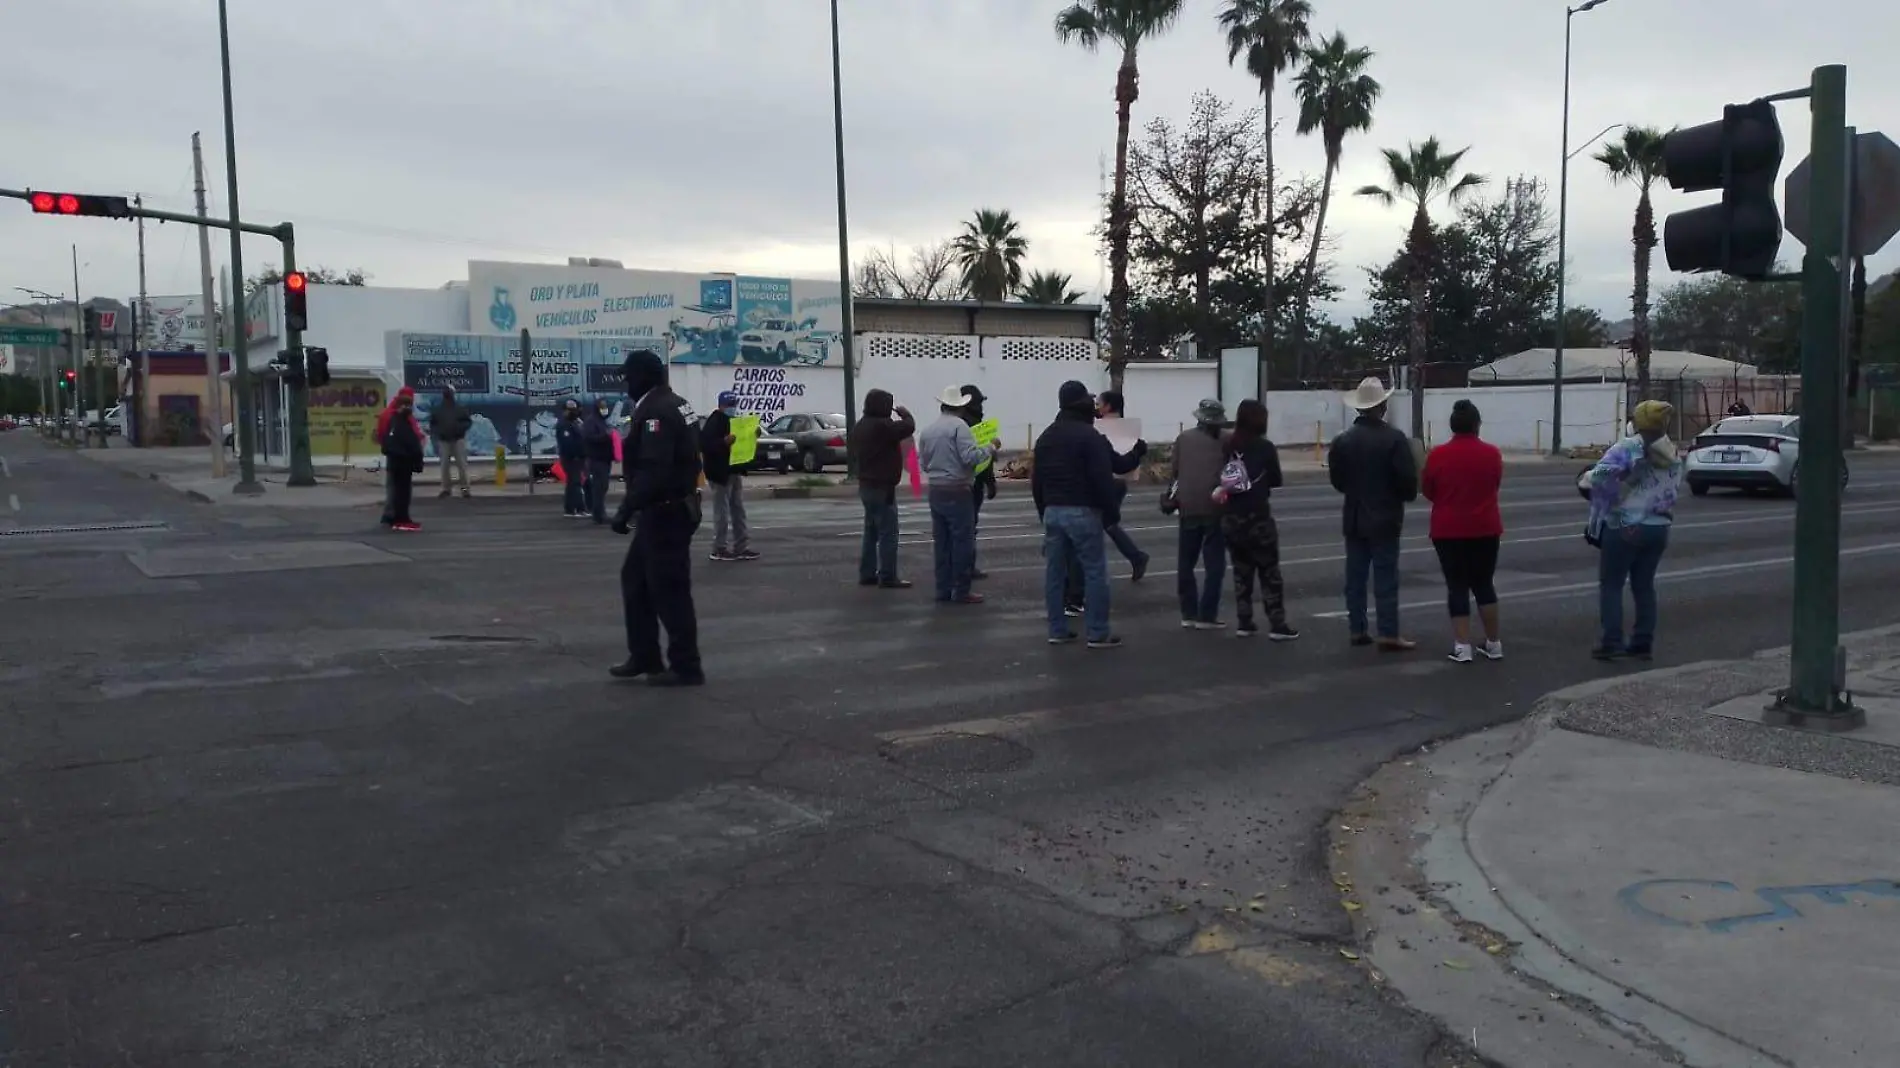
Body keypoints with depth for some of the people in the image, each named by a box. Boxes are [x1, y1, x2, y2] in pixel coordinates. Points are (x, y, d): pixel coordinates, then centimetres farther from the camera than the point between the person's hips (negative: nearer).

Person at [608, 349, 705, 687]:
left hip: (665, 512, -11)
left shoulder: (656, 410, -19)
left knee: (668, 589, -4)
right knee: (635, 580, 17)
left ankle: (686, 667, 3)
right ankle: (644, 657, 24)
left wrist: (626, 509, -26)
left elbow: (653, 470, -29)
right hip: (665, 509, 11)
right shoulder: (668, 404, 14)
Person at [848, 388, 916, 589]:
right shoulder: (881, 426, -20)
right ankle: (888, 577, -5)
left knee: (872, 532, 15)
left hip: (866, 485, 10)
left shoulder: (860, 427, 10)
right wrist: (903, 412, 3)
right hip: (882, 487, -10)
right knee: (888, 533, -6)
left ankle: (867, 573, 18)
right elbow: (909, 426, -19)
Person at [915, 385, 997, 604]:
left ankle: (943, 590, 14)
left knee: (942, 543, 11)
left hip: (936, 491, 6)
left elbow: (923, 464, 13)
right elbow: (970, 457, -20)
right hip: (958, 491, -6)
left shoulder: (927, 430, 8)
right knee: (963, 541, 0)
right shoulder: (959, 426, -11)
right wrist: (990, 448, -6)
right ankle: (961, 592, 0)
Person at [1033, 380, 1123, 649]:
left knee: (1054, 571, 9)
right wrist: (1112, 512, -8)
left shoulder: (1046, 436, 14)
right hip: (1082, 511, -7)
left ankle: (1057, 630, 12)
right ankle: (1098, 634, -2)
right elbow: (1103, 479, -15)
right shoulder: (1089, 436, -10)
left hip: (1052, 511, 7)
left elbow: (1037, 480, 17)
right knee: (1095, 571, -2)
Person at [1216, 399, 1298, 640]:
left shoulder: (1228, 447, 2)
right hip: (1257, 518, -4)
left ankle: (1243, 623, 15)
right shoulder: (1265, 447, -7)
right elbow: (1276, 481, 2)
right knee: (1269, 572, 4)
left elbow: (1222, 479, 1)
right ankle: (1277, 625, 4)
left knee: (1241, 571, 13)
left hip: (1230, 519, 4)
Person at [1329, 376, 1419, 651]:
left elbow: (1337, 480, 6)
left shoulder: (1342, 440, 2)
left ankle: (1357, 630, 13)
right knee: (1385, 577, -2)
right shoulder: (1394, 438, -13)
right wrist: (1407, 495, 5)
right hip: (1385, 518, -4)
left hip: (1354, 518, 5)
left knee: (1355, 575, 9)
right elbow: (1408, 478, -15)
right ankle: (1389, 635, -2)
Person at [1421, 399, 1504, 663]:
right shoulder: (1492, 453, -4)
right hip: (1485, 529, 2)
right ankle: (1494, 644, 17)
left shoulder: (1437, 455, -9)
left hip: (1448, 530, -2)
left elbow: (1427, 491, 2)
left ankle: (1462, 647, -2)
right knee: (1484, 585, 13)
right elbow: (1495, 485, 11)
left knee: (1457, 586, 3)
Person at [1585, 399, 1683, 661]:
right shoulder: (1674, 456, 10)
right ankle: (1643, 643, 15)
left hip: (1624, 527, -6)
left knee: (1611, 585, 2)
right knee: (1644, 585, 14)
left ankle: (1612, 642, -2)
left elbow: (1602, 474, -28)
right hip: (1658, 528, 6)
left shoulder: (1628, 448, -14)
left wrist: (1588, 476, -11)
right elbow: (1674, 491, 13)